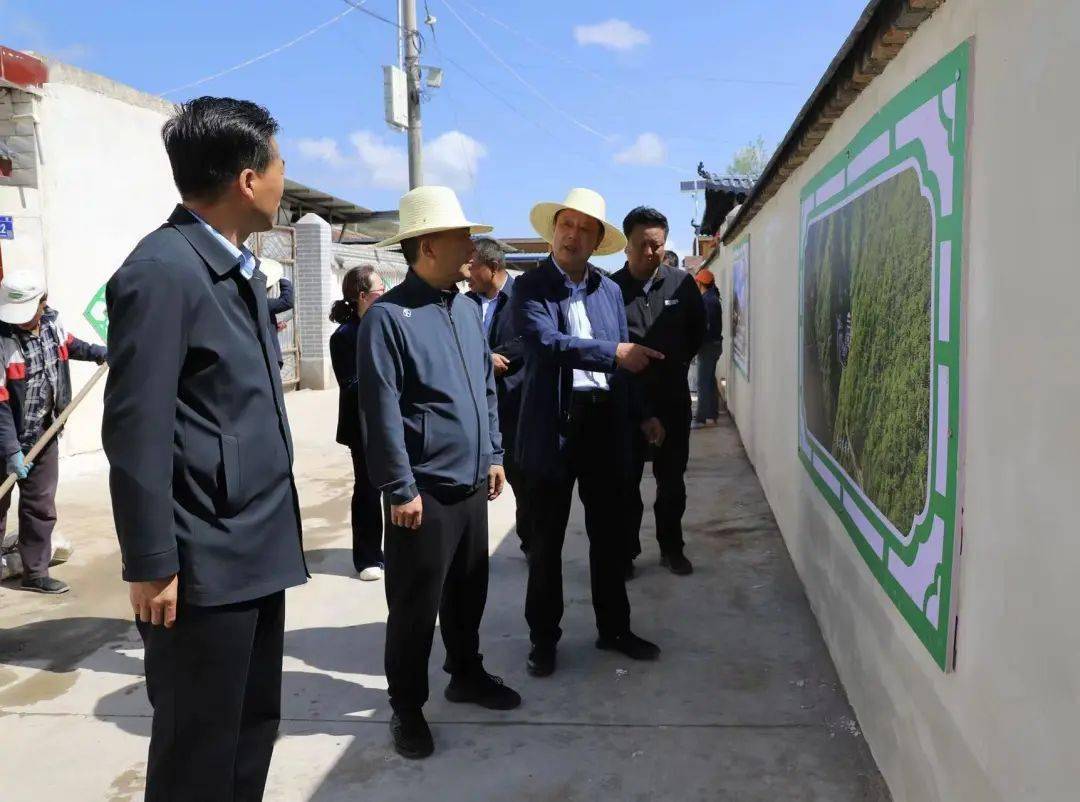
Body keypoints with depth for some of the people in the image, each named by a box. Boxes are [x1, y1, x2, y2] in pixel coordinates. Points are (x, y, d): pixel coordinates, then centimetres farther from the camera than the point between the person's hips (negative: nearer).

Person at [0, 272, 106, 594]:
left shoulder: (51, 322, -6)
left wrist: (101, 354, 21)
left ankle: (35, 573, 23)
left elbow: (68, 344, 22)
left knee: (40, 507, 12)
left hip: (44, 435, 6)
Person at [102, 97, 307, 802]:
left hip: (258, 553, 9)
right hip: (205, 565, -9)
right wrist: (152, 565, -16)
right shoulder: (162, 271, -16)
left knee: (255, 727, 20)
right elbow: (136, 431, -19)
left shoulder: (240, 269, 13)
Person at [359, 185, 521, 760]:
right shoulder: (388, 316, -13)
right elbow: (380, 411, -15)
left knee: (469, 590, 20)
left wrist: (493, 455, 14)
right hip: (425, 490, -7)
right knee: (415, 604, 6)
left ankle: (466, 674, 40)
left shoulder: (467, 309, 10)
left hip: (471, 484, 7)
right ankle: (407, 706, 24)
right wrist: (400, 489, -15)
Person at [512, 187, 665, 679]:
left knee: (610, 533, 14)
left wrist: (642, 415, 12)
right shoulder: (530, 288, -2)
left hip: (605, 423, 4)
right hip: (553, 426, -4)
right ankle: (544, 639, 22)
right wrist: (614, 352, -18)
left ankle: (614, 628, 31)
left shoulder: (609, 290, 12)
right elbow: (548, 342, -19)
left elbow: (625, 360, 17)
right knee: (547, 540, 7)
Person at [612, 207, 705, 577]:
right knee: (626, 481, 7)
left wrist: (677, 363, 10)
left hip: (672, 397, 2)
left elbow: (698, 331, 14)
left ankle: (671, 548, 27)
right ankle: (626, 552, 19)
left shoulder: (682, 283, 0)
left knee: (672, 479, 12)